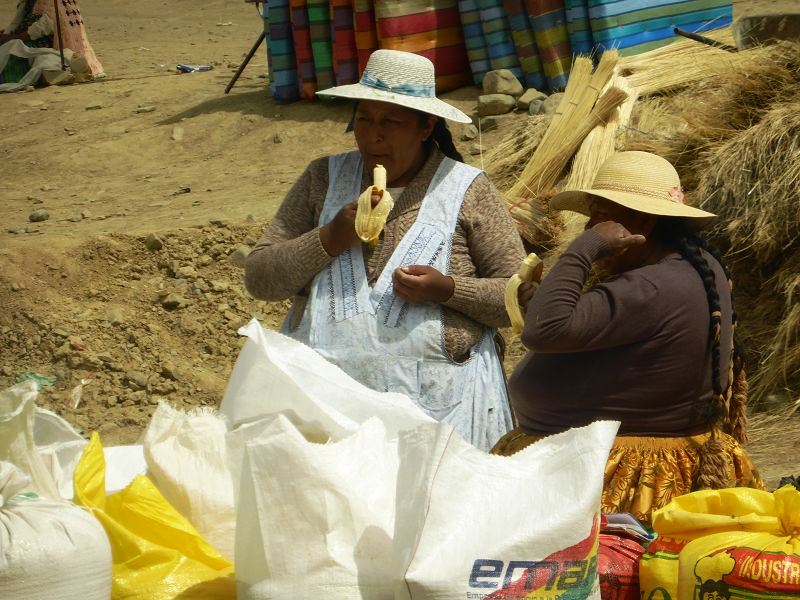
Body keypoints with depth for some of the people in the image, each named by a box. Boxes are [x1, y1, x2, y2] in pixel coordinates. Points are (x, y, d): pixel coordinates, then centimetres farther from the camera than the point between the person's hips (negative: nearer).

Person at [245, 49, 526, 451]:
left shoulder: (467, 190, 3)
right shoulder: (324, 178, 11)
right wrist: (330, 239, -9)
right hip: (323, 395, 2)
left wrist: (448, 290, -14)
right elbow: (258, 279, 6)